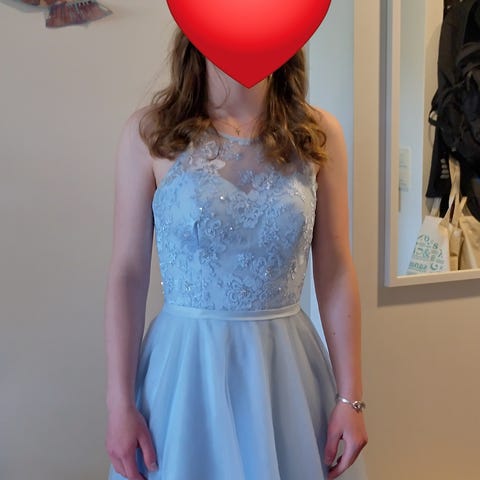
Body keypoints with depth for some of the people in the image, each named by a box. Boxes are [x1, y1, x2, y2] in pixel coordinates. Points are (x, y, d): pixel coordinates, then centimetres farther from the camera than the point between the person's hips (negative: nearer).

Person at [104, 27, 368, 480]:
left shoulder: (318, 135, -2)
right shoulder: (149, 132, -6)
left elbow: (335, 272, 0)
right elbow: (127, 273, -5)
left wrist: (350, 398, -1)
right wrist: (119, 405, -5)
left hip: (287, 369, 2)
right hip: (187, 368, -1)